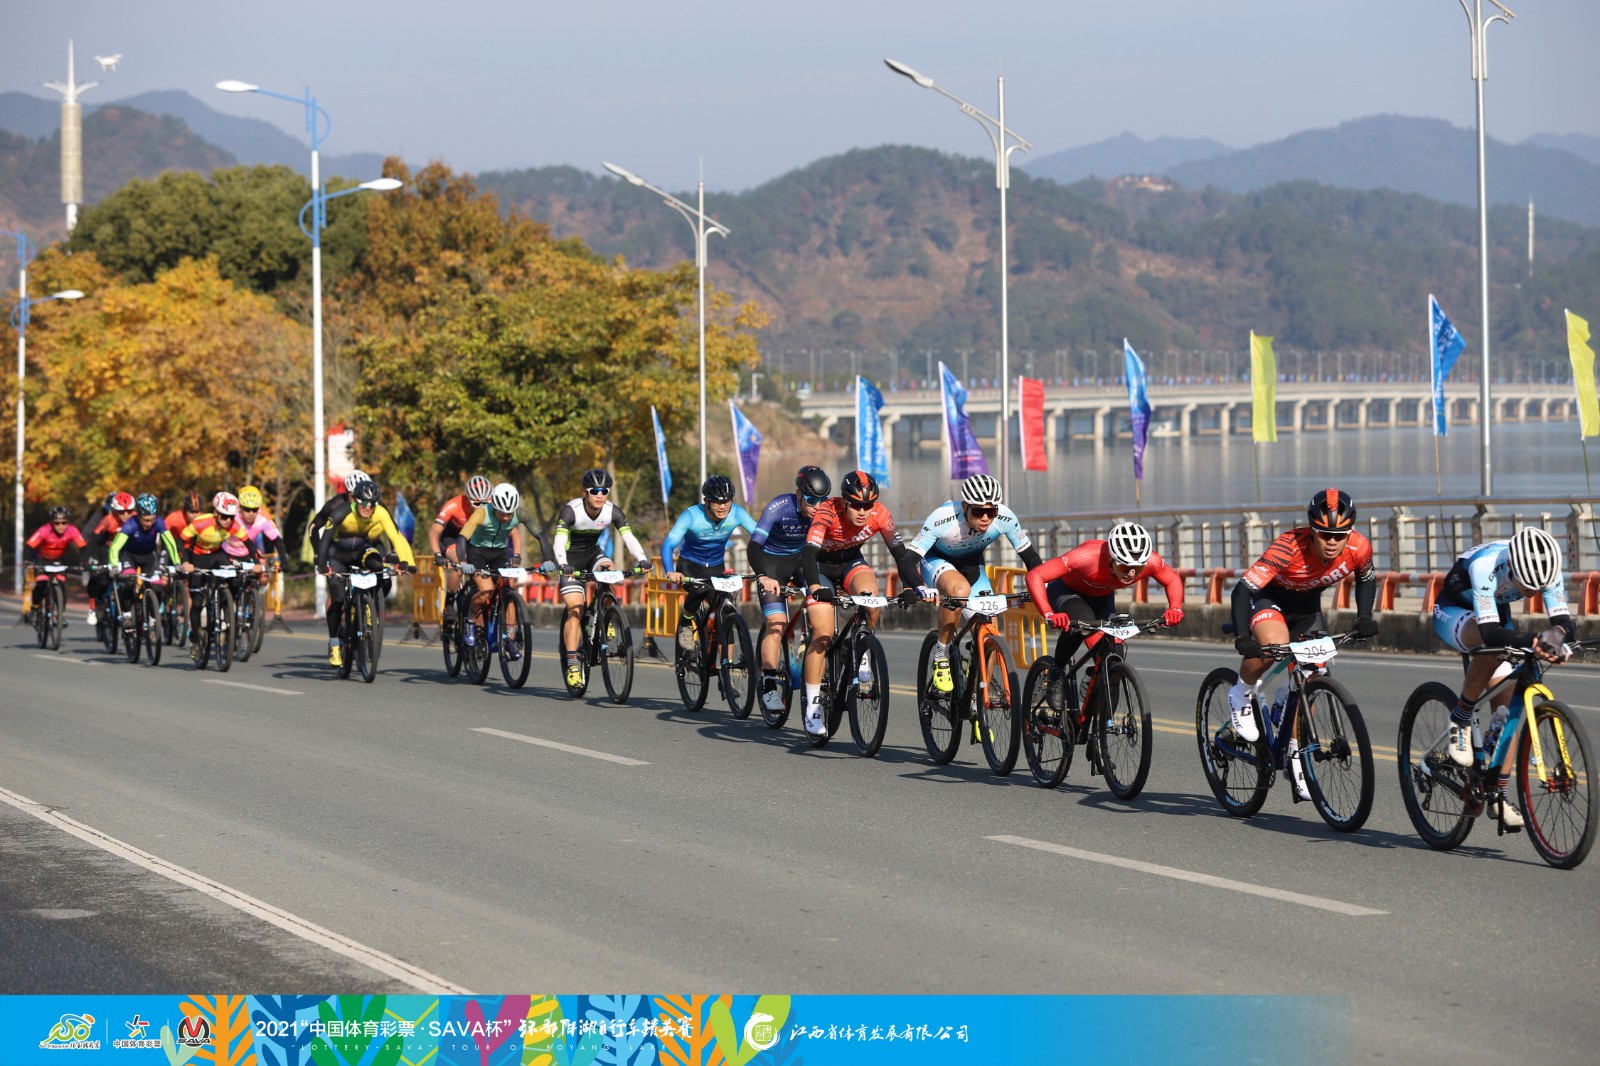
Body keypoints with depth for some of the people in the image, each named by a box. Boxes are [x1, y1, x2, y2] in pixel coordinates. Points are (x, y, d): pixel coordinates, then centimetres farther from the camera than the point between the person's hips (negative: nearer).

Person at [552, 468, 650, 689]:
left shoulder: (612, 512, -16)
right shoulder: (571, 510, -27)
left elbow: (629, 537, -25)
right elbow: (559, 540, -38)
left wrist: (642, 559, -43)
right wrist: (563, 565, -55)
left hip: (592, 554, 4)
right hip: (570, 557, -4)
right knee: (575, 609, -15)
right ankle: (572, 662, -13)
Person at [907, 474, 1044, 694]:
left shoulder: (1005, 518, -28)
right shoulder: (942, 519, -37)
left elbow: (1030, 556, -13)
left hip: (972, 564, 4)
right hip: (937, 560, -4)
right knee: (960, 590, -38)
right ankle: (940, 658, -20)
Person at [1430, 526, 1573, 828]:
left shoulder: (1547, 569, -26)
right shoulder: (1485, 565, -40)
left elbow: (1564, 621, -30)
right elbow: (1489, 631, -47)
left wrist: (1557, 635, -54)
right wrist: (1532, 641, -63)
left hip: (1497, 615, 5)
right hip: (1453, 613, -5)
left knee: (1508, 707, -7)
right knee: (1492, 646, -38)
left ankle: (1501, 794, 4)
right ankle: (1460, 719, -20)